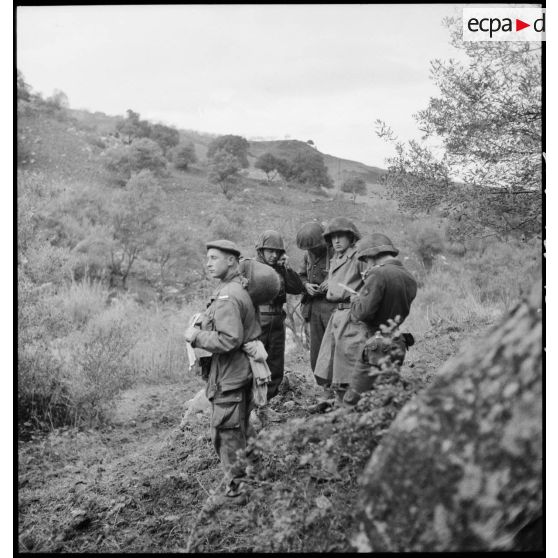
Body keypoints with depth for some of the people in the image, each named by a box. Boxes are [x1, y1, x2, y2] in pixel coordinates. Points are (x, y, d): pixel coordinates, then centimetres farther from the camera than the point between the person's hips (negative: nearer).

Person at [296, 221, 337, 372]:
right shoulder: (308, 255, 11)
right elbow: (300, 276, 22)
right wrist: (306, 285, 1)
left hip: (334, 307, -7)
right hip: (314, 307, 7)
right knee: (316, 358, 10)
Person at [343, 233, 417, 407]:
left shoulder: (378, 274, -16)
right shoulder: (409, 277, 9)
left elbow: (363, 312, -21)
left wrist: (356, 299, 0)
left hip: (379, 347, -8)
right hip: (399, 344, 8)